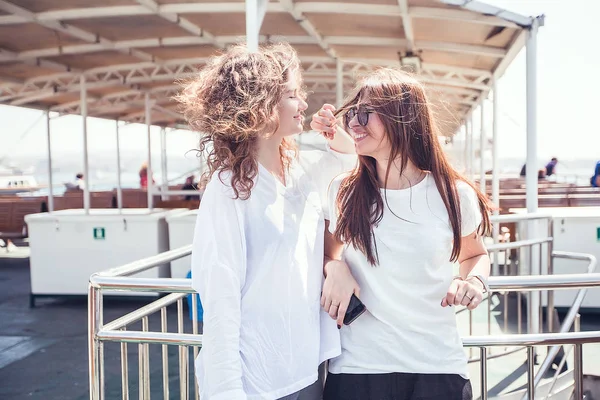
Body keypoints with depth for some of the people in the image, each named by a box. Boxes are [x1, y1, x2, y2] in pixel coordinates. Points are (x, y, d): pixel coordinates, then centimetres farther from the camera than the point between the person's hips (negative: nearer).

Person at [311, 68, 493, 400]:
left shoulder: (454, 194, -4)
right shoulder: (342, 191, -3)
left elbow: (475, 254, 15)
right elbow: (326, 250, 14)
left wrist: (474, 281, -6)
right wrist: (334, 267, -9)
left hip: (439, 366, 0)